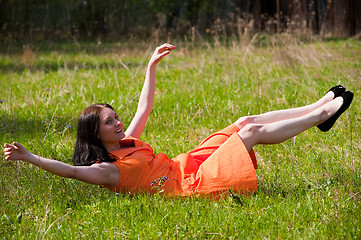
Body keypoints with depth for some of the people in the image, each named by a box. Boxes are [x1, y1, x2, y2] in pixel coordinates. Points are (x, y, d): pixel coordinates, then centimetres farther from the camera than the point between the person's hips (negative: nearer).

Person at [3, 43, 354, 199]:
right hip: (194, 184, -9)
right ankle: (320, 115, 4)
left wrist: (151, 66, 17)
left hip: (189, 164, 9)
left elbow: (145, 107, 19)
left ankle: (319, 107, 13)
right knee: (252, 131, -9)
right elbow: (70, 170, -33)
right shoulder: (106, 169, -17)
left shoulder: (125, 143, 10)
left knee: (246, 121, 5)